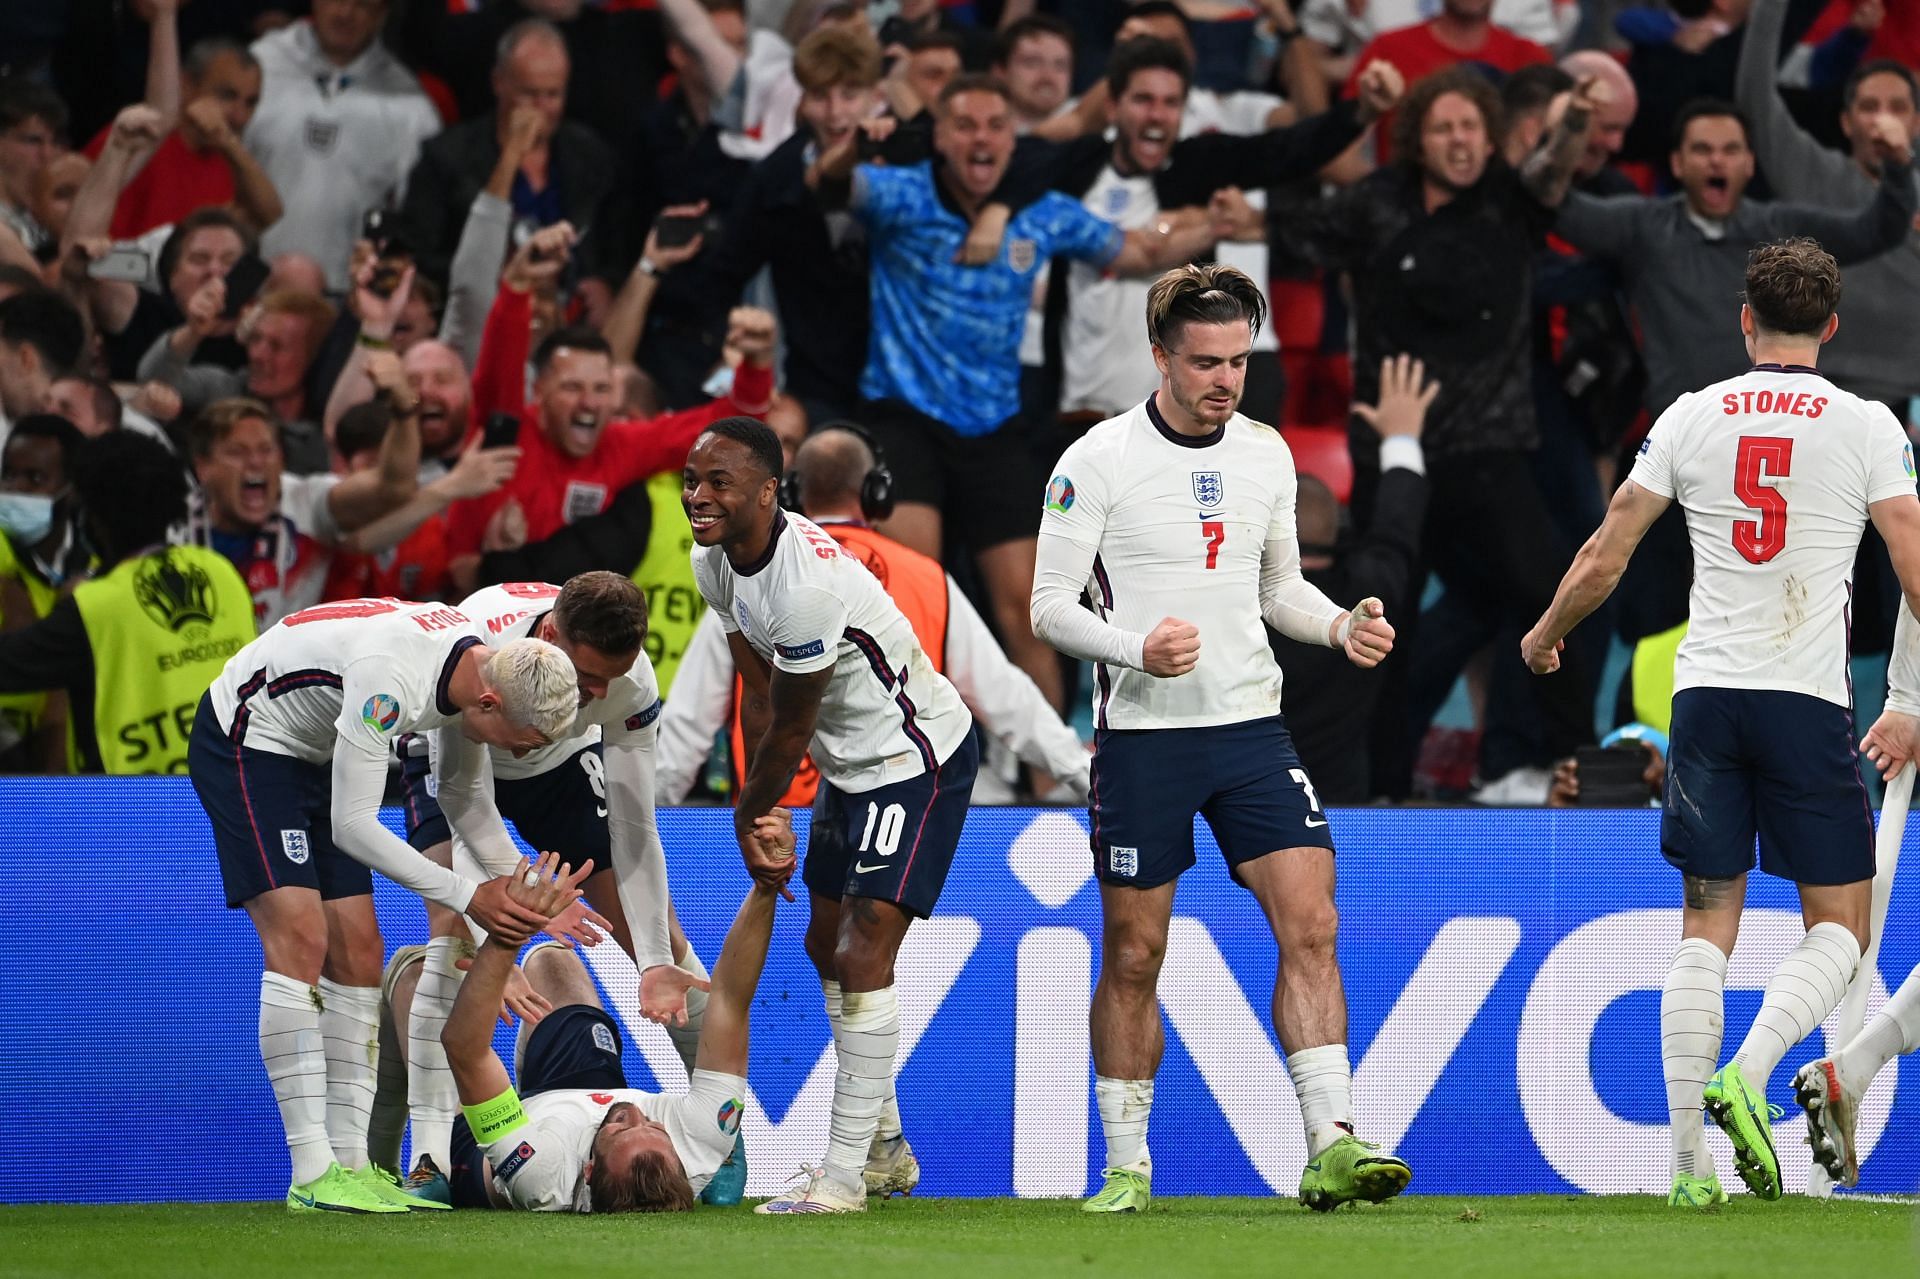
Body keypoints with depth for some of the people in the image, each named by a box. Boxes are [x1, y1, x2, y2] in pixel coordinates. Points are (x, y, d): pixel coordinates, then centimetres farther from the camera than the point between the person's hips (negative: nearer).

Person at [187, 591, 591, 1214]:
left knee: (357, 950, 1)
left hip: (314, 757, 9)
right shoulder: (391, 678, -36)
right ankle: (313, 1175, -21)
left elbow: (463, 794, 7)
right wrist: (467, 896, -26)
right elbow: (353, 824, -30)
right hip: (242, 743, -9)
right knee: (300, 938, -19)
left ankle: (350, 1162, 2)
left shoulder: (481, 664, -9)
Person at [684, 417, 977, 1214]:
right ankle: (885, 1149, 32)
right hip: (852, 761, 10)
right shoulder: (715, 563, -3)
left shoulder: (807, 583, -33)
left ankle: (843, 1175, -14)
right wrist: (764, 821, 2)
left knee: (862, 954, -16)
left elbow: (789, 729, -21)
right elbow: (757, 694, 4)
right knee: (826, 946, 18)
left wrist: (748, 816, -5)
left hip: (918, 757, -10)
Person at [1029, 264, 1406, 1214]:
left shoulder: (1265, 452, 8)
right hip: (1142, 735, -4)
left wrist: (1342, 626, 0)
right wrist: (1136, 647, -24)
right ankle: (1126, 1165, 13)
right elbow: (1050, 605, -8)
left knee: (1310, 925, -9)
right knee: (1134, 956, 2)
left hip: (1252, 726, 4)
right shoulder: (1098, 460, -7)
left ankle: (1331, 1147, -12)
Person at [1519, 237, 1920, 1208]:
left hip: (1705, 693, 3)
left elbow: (1603, 560, 9)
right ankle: (1747, 1073, -20)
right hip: (1808, 695, -3)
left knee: (1706, 927, 8)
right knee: (1837, 929, 6)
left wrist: (1544, 638, 27)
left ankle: (1688, 1160, 0)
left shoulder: (1690, 417, 6)